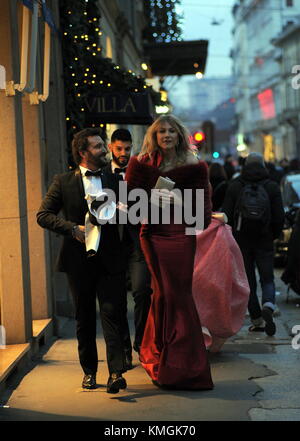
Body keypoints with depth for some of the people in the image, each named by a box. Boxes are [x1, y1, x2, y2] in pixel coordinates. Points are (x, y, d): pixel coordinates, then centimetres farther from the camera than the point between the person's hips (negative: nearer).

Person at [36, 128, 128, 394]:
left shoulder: (115, 181, 9)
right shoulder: (63, 182, 3)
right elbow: (43, 215, -2)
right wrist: (74, 229, -14)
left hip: (110, 259, 0)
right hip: (79, 259, 0)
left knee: (111, 312, -9)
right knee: (84, 317, 10)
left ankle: (116, 372, -11)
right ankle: (89, 370, 22)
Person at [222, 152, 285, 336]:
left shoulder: (234, 186, -1)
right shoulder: (272, 186, -1)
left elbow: (226, 215, -3)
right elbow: (279, 217, -3)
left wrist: (232, 237, 11)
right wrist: (273, 235, 13)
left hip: (241, 241, 0)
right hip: (264, 241, 0)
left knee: (249, 282, 9)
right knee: (268, 279, 6)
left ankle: (257, 320, 7)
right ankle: (268, 307, -22)